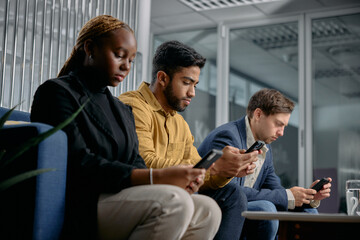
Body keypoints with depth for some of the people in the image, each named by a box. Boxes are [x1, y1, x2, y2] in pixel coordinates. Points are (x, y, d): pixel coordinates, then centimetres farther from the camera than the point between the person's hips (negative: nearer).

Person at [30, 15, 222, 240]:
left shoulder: (123, 110, 25)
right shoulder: (57, 92, -1)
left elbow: (135, 164, 13)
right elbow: (79, 165, -14)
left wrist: (181, 180, -9)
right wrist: (156, 177, -22)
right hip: (80, 209, -8)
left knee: (207, 210, -12)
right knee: (172, 202, -29)